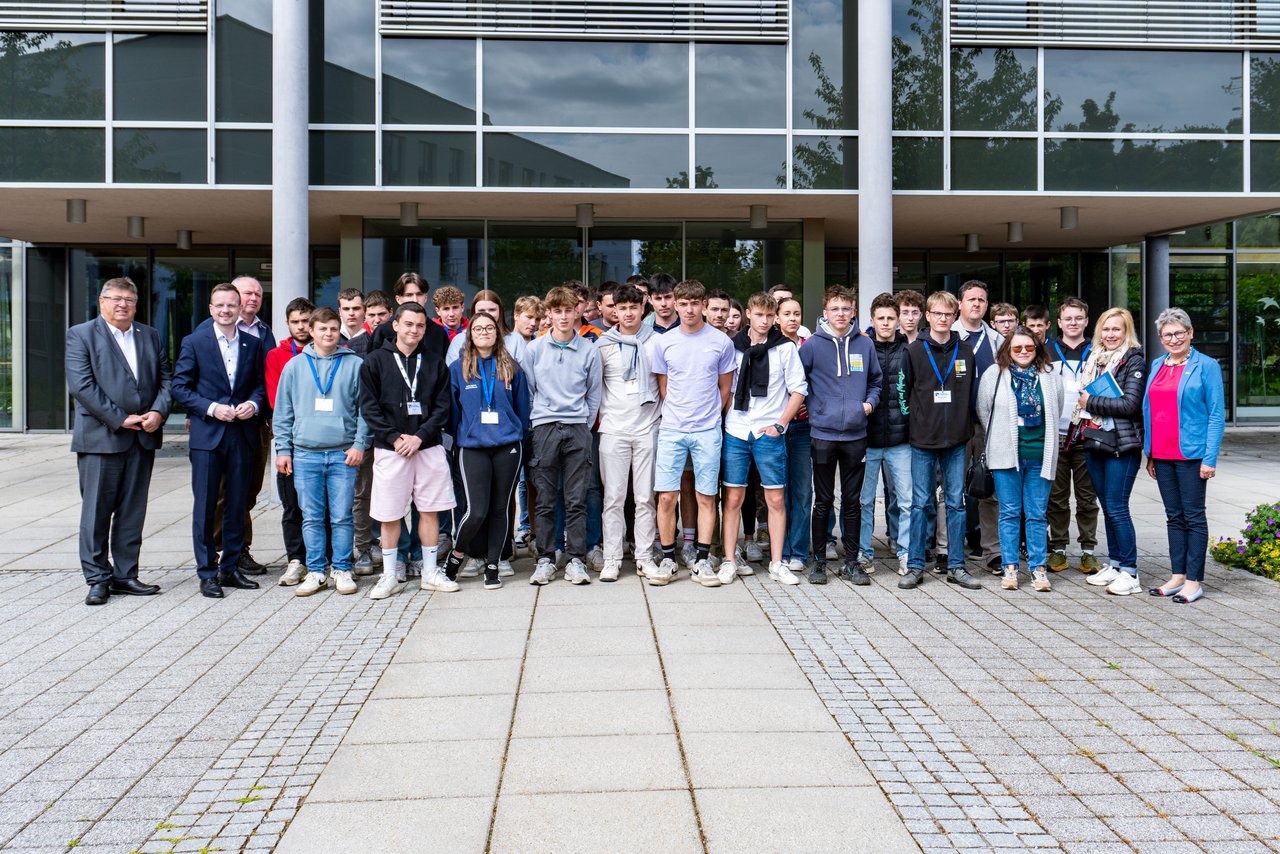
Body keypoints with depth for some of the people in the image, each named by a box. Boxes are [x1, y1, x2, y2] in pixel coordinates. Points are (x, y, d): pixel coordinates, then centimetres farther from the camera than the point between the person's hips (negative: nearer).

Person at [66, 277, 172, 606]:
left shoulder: (150, 336, 15)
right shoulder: (80, 334, 1)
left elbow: (166, 378, 11)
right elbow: (81, 384, -9)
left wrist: (159, 412, -8)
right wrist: (120, 419, -14)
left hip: (143, 437, 4)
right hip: (100, 438, -4)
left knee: (133, 511, 8)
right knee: (97, 511, 1)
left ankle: (125, 575, 16)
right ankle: (98, 579, 10)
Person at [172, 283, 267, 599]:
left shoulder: (253, 344, 9)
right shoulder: (194, 342, 1)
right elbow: (179, 387, -1)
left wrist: (253, 404, -6)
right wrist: (211, 408, -13)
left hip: (243, 434, 3)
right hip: (207, 435, -3)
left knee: (238, 506, 8)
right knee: (205, 507, 1)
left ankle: (231, 568, 19)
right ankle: (207, 573, 9)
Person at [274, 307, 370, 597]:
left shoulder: (355, 364, 3)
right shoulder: (294, 366, 9)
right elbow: (283, 412, 11)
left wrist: (360, 444, -4)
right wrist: (283, 449, 6)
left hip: (343, 454, -2)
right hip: (305, 454, 2)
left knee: (342, 517, 2)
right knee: (312, 517, 7)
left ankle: (342, 570, 12)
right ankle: (315, 571, 16)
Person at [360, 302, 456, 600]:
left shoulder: (435, 362, 8)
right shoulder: (375, 361, 2)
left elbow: (442, 406, 4)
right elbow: (368, 407, -2)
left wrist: (420, 436, -9)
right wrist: (394, 438, -11)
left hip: (429, 446, 2)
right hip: (390, 448, -2)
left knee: (430, 509, 5)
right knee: (389, 514, 3)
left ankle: (430, 572, 16)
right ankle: (390, 575, 14)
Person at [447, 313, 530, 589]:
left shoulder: (511, 367, 7)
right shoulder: (458, 369, 3)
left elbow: (522, 407, 12)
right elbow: (451, 410, 9)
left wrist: (518, 437, 10)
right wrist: (458, 438, 10)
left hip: (508, 446, 2)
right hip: (472, 447, -2)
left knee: (500, 508, 5)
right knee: (477, 511, -8)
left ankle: (493, 565, 18)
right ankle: (457, 554, 18)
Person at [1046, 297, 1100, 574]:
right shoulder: (1047, 353, 8)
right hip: (1055, 436, 0)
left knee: (1087, 498, 4)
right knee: (1057, 497, 5)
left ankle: (1088, 551, 12)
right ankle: (1058, 549, 13)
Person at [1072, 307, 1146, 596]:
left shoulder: (1133, 360, -6)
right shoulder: (1094, 358, 15)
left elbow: (1130, 404, -15)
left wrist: (1091, 401, -11)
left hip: (1121, 444, -7)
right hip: (1094, 442, 7)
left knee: (1117, 508, -7)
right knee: (1106, 507, 12)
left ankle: (1129, 571, 2)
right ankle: (1114, 564, 21)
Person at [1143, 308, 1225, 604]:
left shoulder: (1206, 366, -5)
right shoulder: (1157, 365, 12)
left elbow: (1216, 415, -7)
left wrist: (1210, 458, -13)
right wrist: (1149, 453, 11)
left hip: (1191, 454, -6)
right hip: (1162, 455, 6)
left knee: (1193, 516, 0)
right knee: (1174, 516, 11)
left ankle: (1194, 581, 6)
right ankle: (1177, 577, 18)